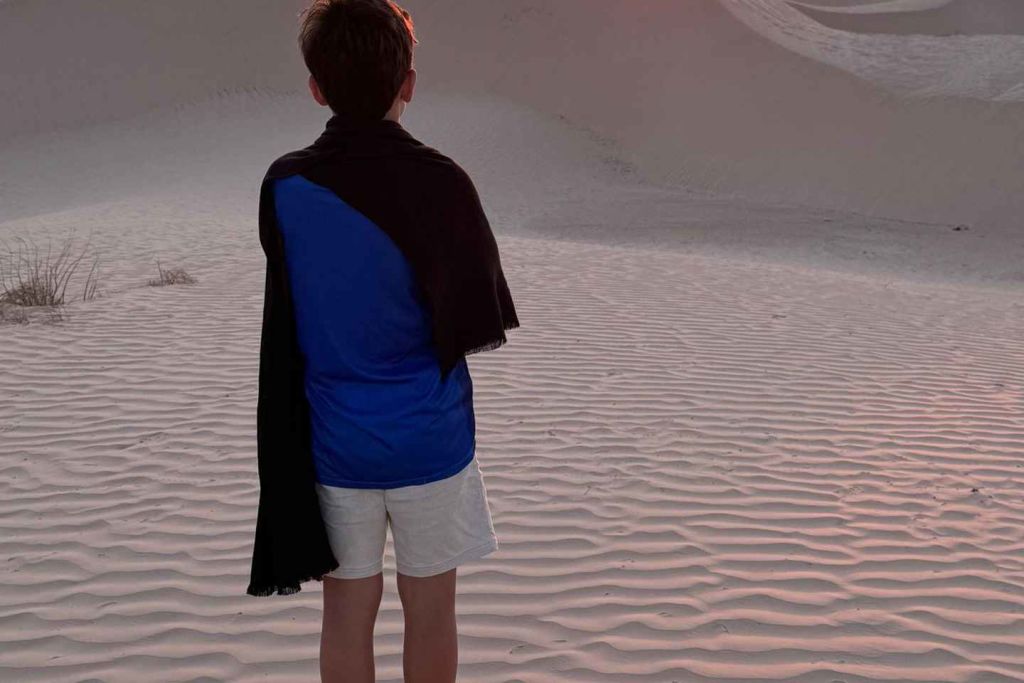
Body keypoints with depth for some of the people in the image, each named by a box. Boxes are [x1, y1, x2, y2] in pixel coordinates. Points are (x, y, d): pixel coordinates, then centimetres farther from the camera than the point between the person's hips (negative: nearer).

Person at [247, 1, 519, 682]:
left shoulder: (282, 186, -5)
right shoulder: (438, 183, -16)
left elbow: (295, 308, 8)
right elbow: (482, 326, -13)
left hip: (333, 440, 3)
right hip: (429, 436, -3)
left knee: (348, 611, 15)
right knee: (430, 609, 15)